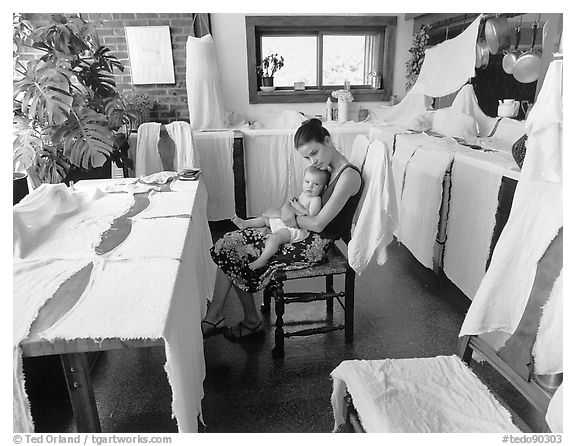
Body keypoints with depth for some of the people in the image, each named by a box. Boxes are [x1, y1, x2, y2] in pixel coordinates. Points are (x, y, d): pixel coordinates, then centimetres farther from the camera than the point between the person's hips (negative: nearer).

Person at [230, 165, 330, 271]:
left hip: (297, 228, -11)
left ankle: (262, 260, -27)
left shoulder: (316, 200, -16)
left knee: (275, 237, -29)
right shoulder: (304, 194, 11)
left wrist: (299, 207, -25)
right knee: (265, 217, 22)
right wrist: (293, 202, 6)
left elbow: (311, 217, -25)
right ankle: (245, 223, 36)